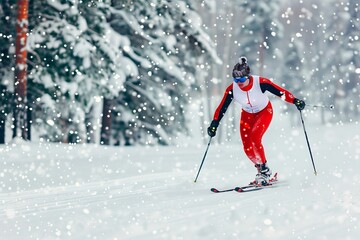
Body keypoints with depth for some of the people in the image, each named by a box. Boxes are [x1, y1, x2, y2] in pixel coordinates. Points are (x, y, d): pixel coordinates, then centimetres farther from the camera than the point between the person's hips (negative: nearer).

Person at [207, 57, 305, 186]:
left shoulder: (260, 83, -32)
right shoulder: (232, 89, -24)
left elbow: (280, 92, -29)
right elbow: (222, 108, -16)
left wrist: (295, 101, -40)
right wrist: (214, 124, -21)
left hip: (264, 111, -3)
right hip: (247, 114, 3)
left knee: (254, 137, -26)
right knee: (247, 148, -7)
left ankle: (264, 170, -10)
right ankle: (261, 170, 19)